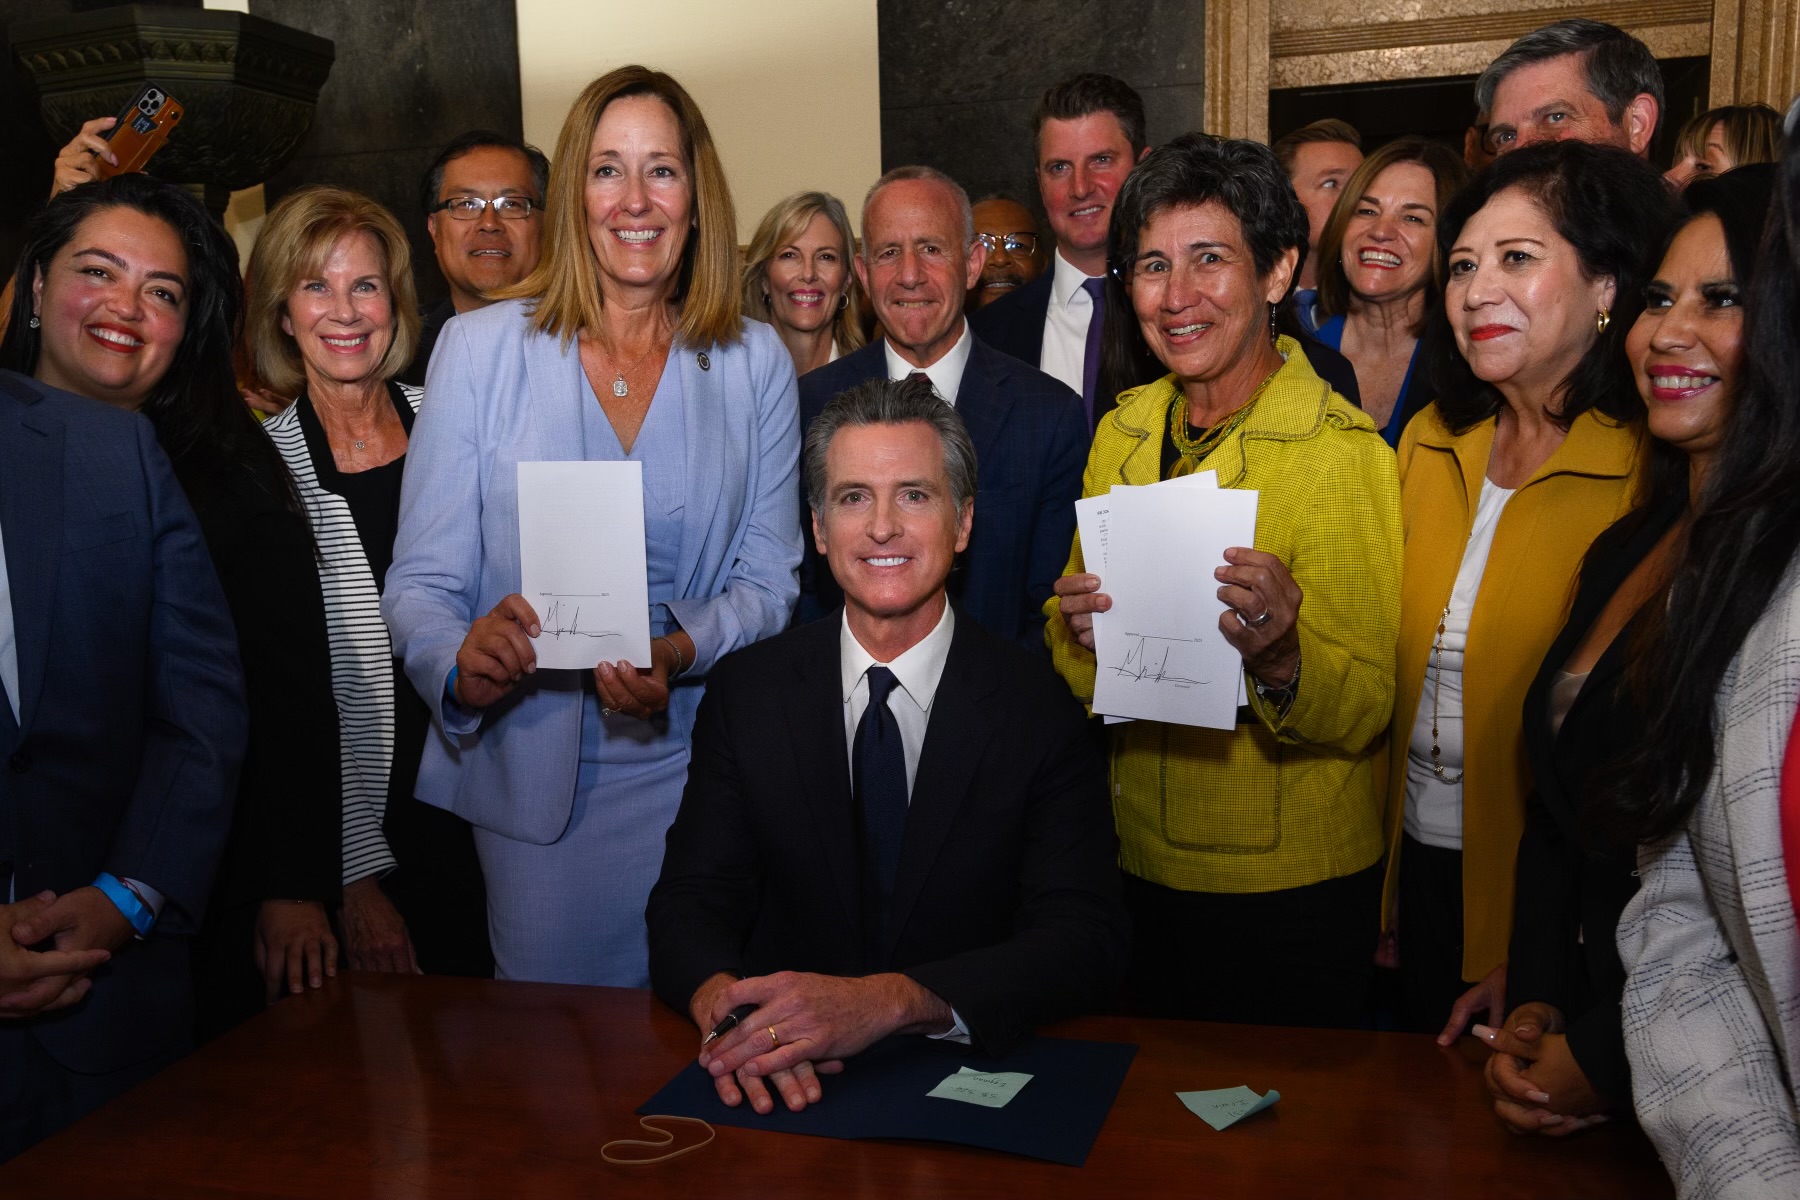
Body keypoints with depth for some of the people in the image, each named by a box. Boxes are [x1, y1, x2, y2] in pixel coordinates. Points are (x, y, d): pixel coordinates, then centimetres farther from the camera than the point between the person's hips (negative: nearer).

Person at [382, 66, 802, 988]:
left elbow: (768, 575, 3)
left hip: (693, 763, 1)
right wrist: (462, 665, -24)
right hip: (530, 769, -1)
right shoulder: (480, 347, -2)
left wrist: (677, 652, -17)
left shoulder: (754, 362, 3)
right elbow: (420, 581, -3)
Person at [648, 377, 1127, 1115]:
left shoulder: (1039, 709, -4)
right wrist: (725, 1003, -24)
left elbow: (1085, 944, -11)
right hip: (791, 1088, 2)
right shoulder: (747, 691, 3)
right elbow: (689, 902, 0)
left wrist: (889, 1000, -27)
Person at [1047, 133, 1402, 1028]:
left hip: (1292, 894, -5)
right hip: (1137, 869, 5)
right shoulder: (1122, 433, 1)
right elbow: (1069, 663, 7)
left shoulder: (1342, 452, -15)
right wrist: (1077, 632, -15)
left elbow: (1369, 711, -16)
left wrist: (1279, 657, -36)